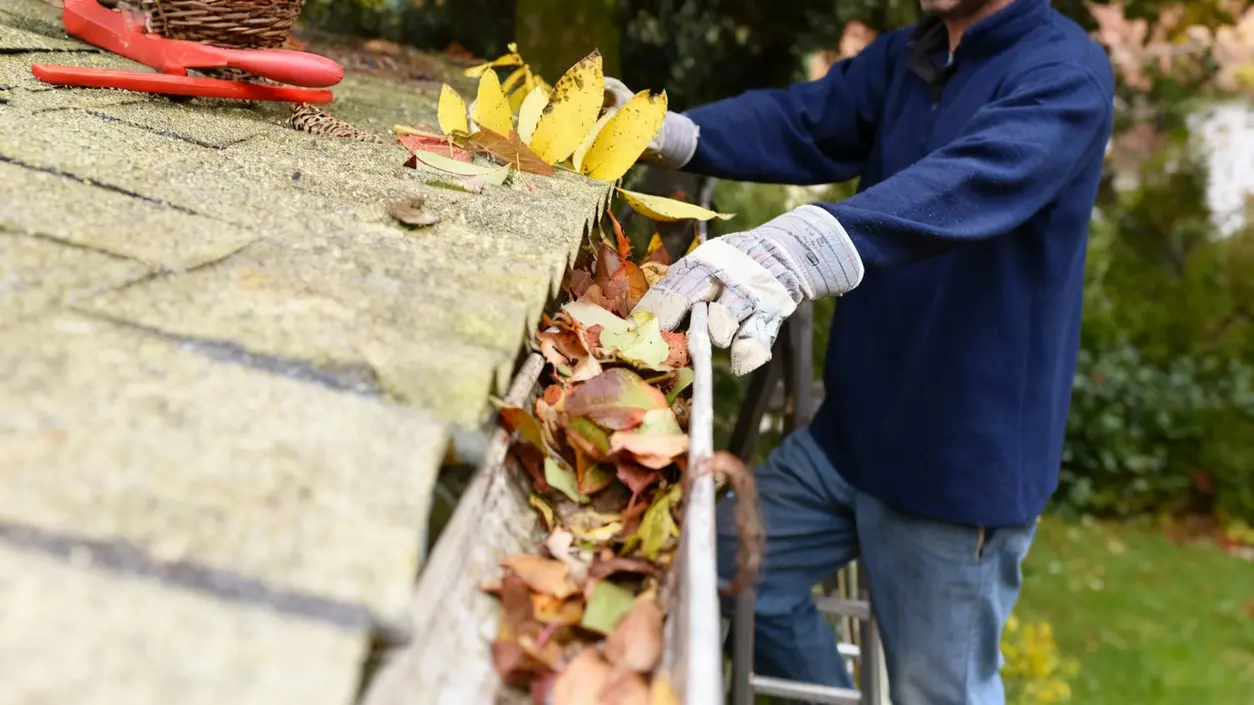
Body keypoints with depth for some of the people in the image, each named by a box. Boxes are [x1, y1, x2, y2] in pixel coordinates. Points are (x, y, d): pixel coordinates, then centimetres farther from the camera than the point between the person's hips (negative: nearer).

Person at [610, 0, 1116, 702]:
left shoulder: (1067, 72, -17)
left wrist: (793, 253, -52)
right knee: (732, 567, 14)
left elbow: (972, 183, -36)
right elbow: (800, 123, -3)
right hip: (853, 427, 7)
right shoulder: (904, 58, 8)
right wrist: (671, 134, -22)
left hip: (966, 455, -7)